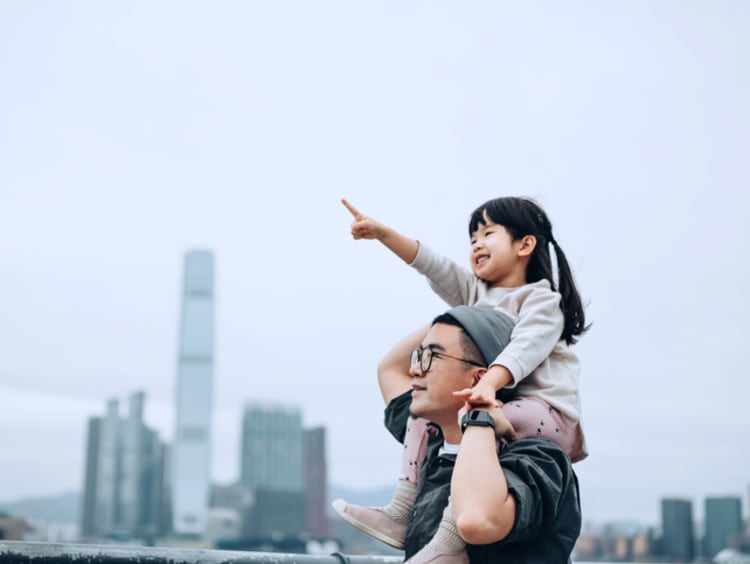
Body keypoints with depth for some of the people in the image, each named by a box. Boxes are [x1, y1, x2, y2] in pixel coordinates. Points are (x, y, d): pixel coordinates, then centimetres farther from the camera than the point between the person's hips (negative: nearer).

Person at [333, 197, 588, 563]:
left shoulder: (542, 300, -8)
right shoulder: (476, 292, 16)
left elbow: (525, 347, -27)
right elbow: (430, 264, 7)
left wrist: (488, 384, -45)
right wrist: (381, 233, -4)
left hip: (549, 414, -8)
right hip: (497, 404, 9)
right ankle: (401, 512, -2)